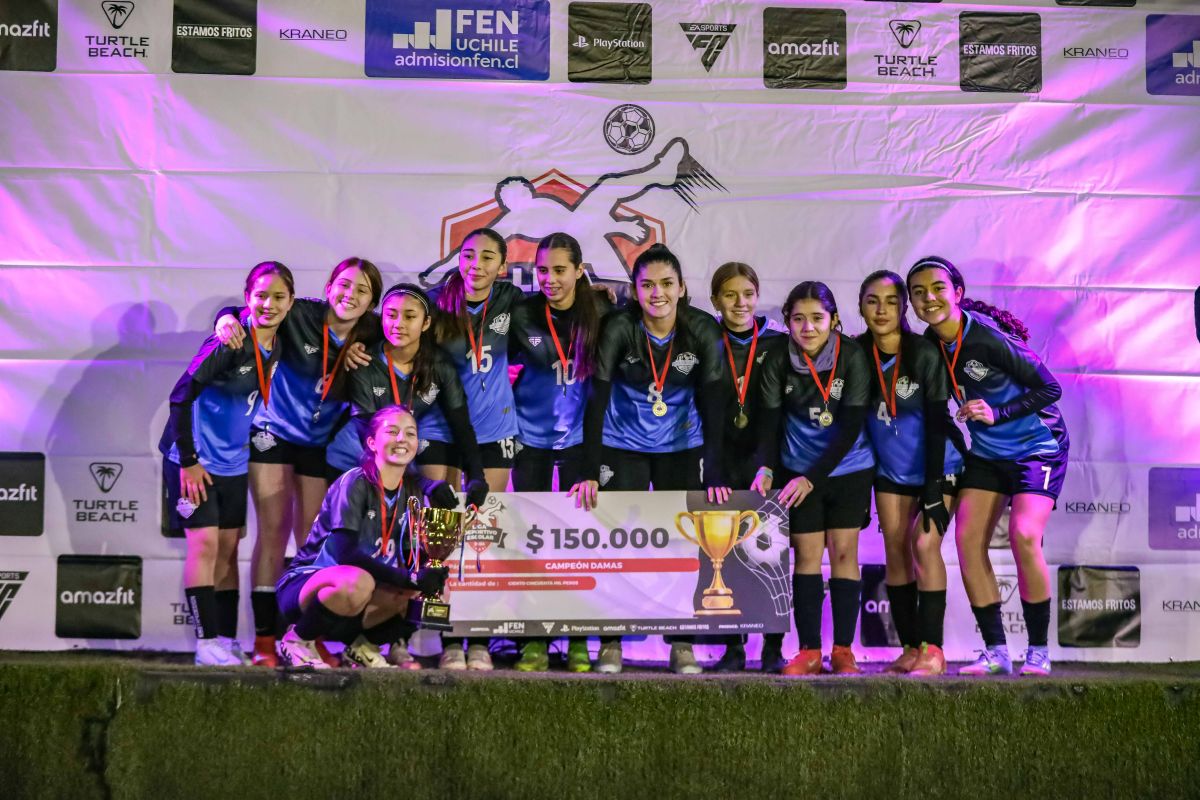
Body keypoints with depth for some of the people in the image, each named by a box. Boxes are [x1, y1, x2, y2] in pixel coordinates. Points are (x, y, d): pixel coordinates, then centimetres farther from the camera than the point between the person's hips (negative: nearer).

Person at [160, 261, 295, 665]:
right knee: (204, 543, -8)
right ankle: (207, 642, -3)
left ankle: (228, 640, 14)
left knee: (229, 547, 8)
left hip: (233, 462, 7)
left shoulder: (278, 346, 0)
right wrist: (188, 461, -18)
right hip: (195, 459, -7)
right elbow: (180, 395, -20)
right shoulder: (229, 342, -19)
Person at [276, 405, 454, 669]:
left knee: (433, 588, -16)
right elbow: (345, 552, -28)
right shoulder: (354, 483, -18)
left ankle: (363, 647, 3)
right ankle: (297, 640, -11)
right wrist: (410, 579, -33)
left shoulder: (413, 488, 2)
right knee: (357, 582, -39)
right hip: (302, 585, -6)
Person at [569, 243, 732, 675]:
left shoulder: (703, 330, -16)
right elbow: (597, 397, -24)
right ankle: (610, 646, 7)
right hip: (623, 446, -1)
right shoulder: (619, 327, -20)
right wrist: (590, 472, -30)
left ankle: (682, 646, 12)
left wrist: (714, 475, -27)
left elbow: (712, 402, -19)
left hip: (681, 448, 2)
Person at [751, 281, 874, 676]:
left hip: (849, 468, -1)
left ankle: (843, 650, 7)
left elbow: (851, 426, -18)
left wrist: (812, 478, -23)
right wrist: (765, 468, -26)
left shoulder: (852, 356, -17)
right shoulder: (777, 361, -12)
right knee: (807, 554, 1)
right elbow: (770, 421, -9)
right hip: (799, 469, 1)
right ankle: (809, 651, 7)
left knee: (843, 552, -1)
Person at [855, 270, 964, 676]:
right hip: (891, 470, 4)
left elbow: (936, 423, -18)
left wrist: (933, 488, -23)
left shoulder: (925, 354, -18)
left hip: (937, 466, -4)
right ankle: (910, 648, 8)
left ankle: (932, 650, -10)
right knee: (894, 549, 1)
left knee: (924, 544, -15)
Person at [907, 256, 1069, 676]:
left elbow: (1049, 388, -20)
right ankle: (995, 651, 3)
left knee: (1024, 536, -21)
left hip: (1037, 448, -6)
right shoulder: (931, 343, -5)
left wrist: (997, 414, -28)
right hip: (985, 452, 7)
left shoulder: (988, 337, -25)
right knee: (967, 539, -6)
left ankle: (1038, 651, -4)